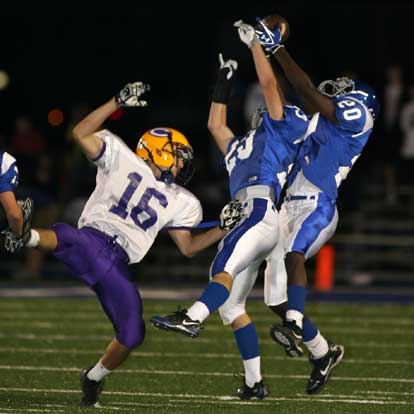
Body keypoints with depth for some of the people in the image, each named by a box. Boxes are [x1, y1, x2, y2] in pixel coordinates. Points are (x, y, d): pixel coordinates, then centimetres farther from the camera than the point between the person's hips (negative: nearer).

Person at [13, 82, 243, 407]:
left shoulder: (180, 202, 24)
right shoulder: (122, 158, 11)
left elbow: (187, 246, 24)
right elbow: (81, 134, 1)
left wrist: (224, 228, 11)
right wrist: (118, 103, -5)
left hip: (117, 266, 4)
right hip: (91, 242, -4)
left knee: (132, 336, 0)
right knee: (65, 237, -39)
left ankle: (94, 378, 26)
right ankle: (28, 236, -70)